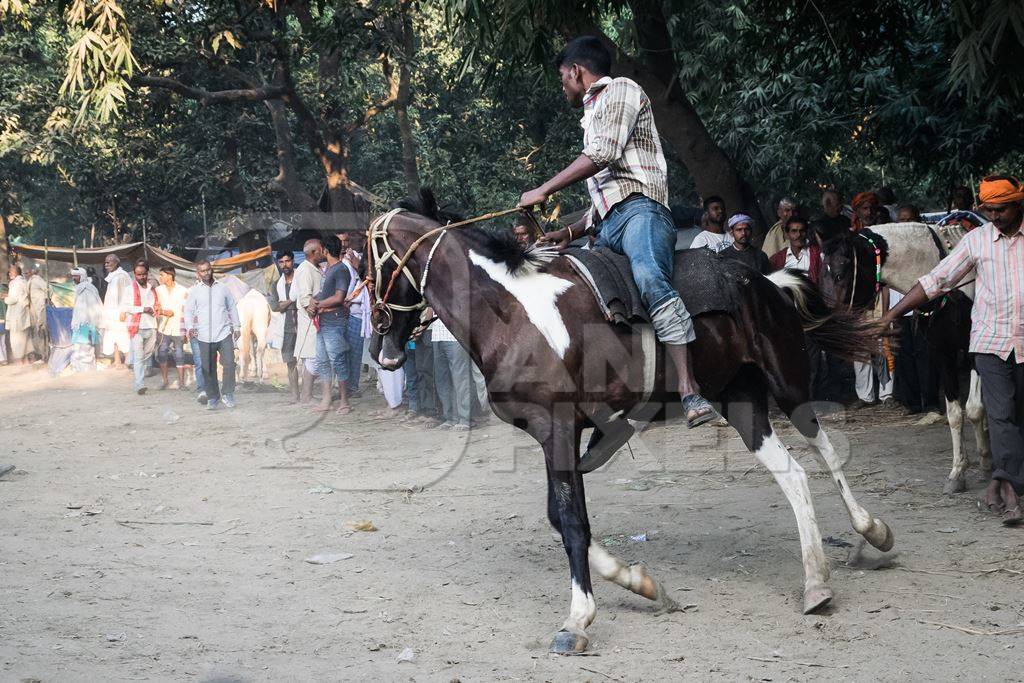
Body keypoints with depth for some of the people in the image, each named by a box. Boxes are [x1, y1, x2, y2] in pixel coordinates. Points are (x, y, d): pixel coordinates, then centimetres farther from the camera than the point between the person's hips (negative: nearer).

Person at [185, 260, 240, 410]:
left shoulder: (222, 287, 11)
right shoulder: (194, 291, 6)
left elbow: (232, 307, 19)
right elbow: (188, 311, 3)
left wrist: (236, 326, 17)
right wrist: (190, 327, -13)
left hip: (224, 333, 1)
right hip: (205, 336, -1)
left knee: (229, 363, -12)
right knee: (208, 369, 2)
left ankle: (228, 393, 0)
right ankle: (212, 398, 12)